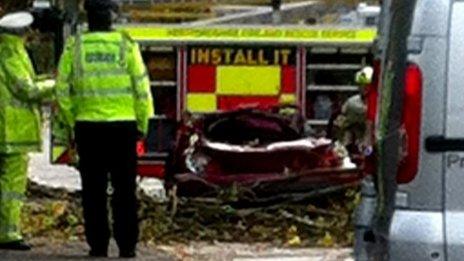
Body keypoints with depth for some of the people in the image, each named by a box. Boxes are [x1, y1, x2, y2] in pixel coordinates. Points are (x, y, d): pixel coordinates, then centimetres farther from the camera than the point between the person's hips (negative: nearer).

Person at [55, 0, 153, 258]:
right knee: (124, 189, 5)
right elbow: (142, 89, -5)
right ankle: (126, 246, 3)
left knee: (94, 190, 6)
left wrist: (73, 123, 12)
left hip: (88, 126, 1)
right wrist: (142, 125, 5)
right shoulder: (126, 45, -4)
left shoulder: (74, 47, 0)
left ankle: (98, 246, 4)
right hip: (123, 126, -1)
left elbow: (62, 91, 1)